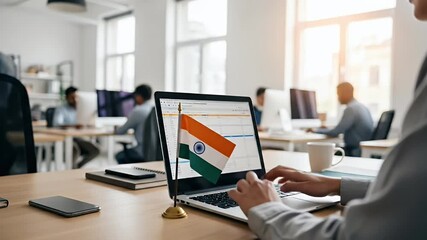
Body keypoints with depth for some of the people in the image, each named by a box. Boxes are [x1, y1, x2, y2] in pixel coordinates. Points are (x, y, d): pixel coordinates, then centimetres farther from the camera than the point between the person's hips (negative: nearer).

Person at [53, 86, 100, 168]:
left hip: (76, 137, 6)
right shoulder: (60, 109, -5)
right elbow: (56, 124, -24)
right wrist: (73, 125, -41)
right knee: (76, 151, -36)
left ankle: (78, 166, 9)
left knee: (95, 151, -11)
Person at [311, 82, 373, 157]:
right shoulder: (362, 107, 10)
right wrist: (326, 129, 12)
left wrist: (316, 130, -5)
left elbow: (335, 133, -18)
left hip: (355, 153, -9)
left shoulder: (351, 109, -18)